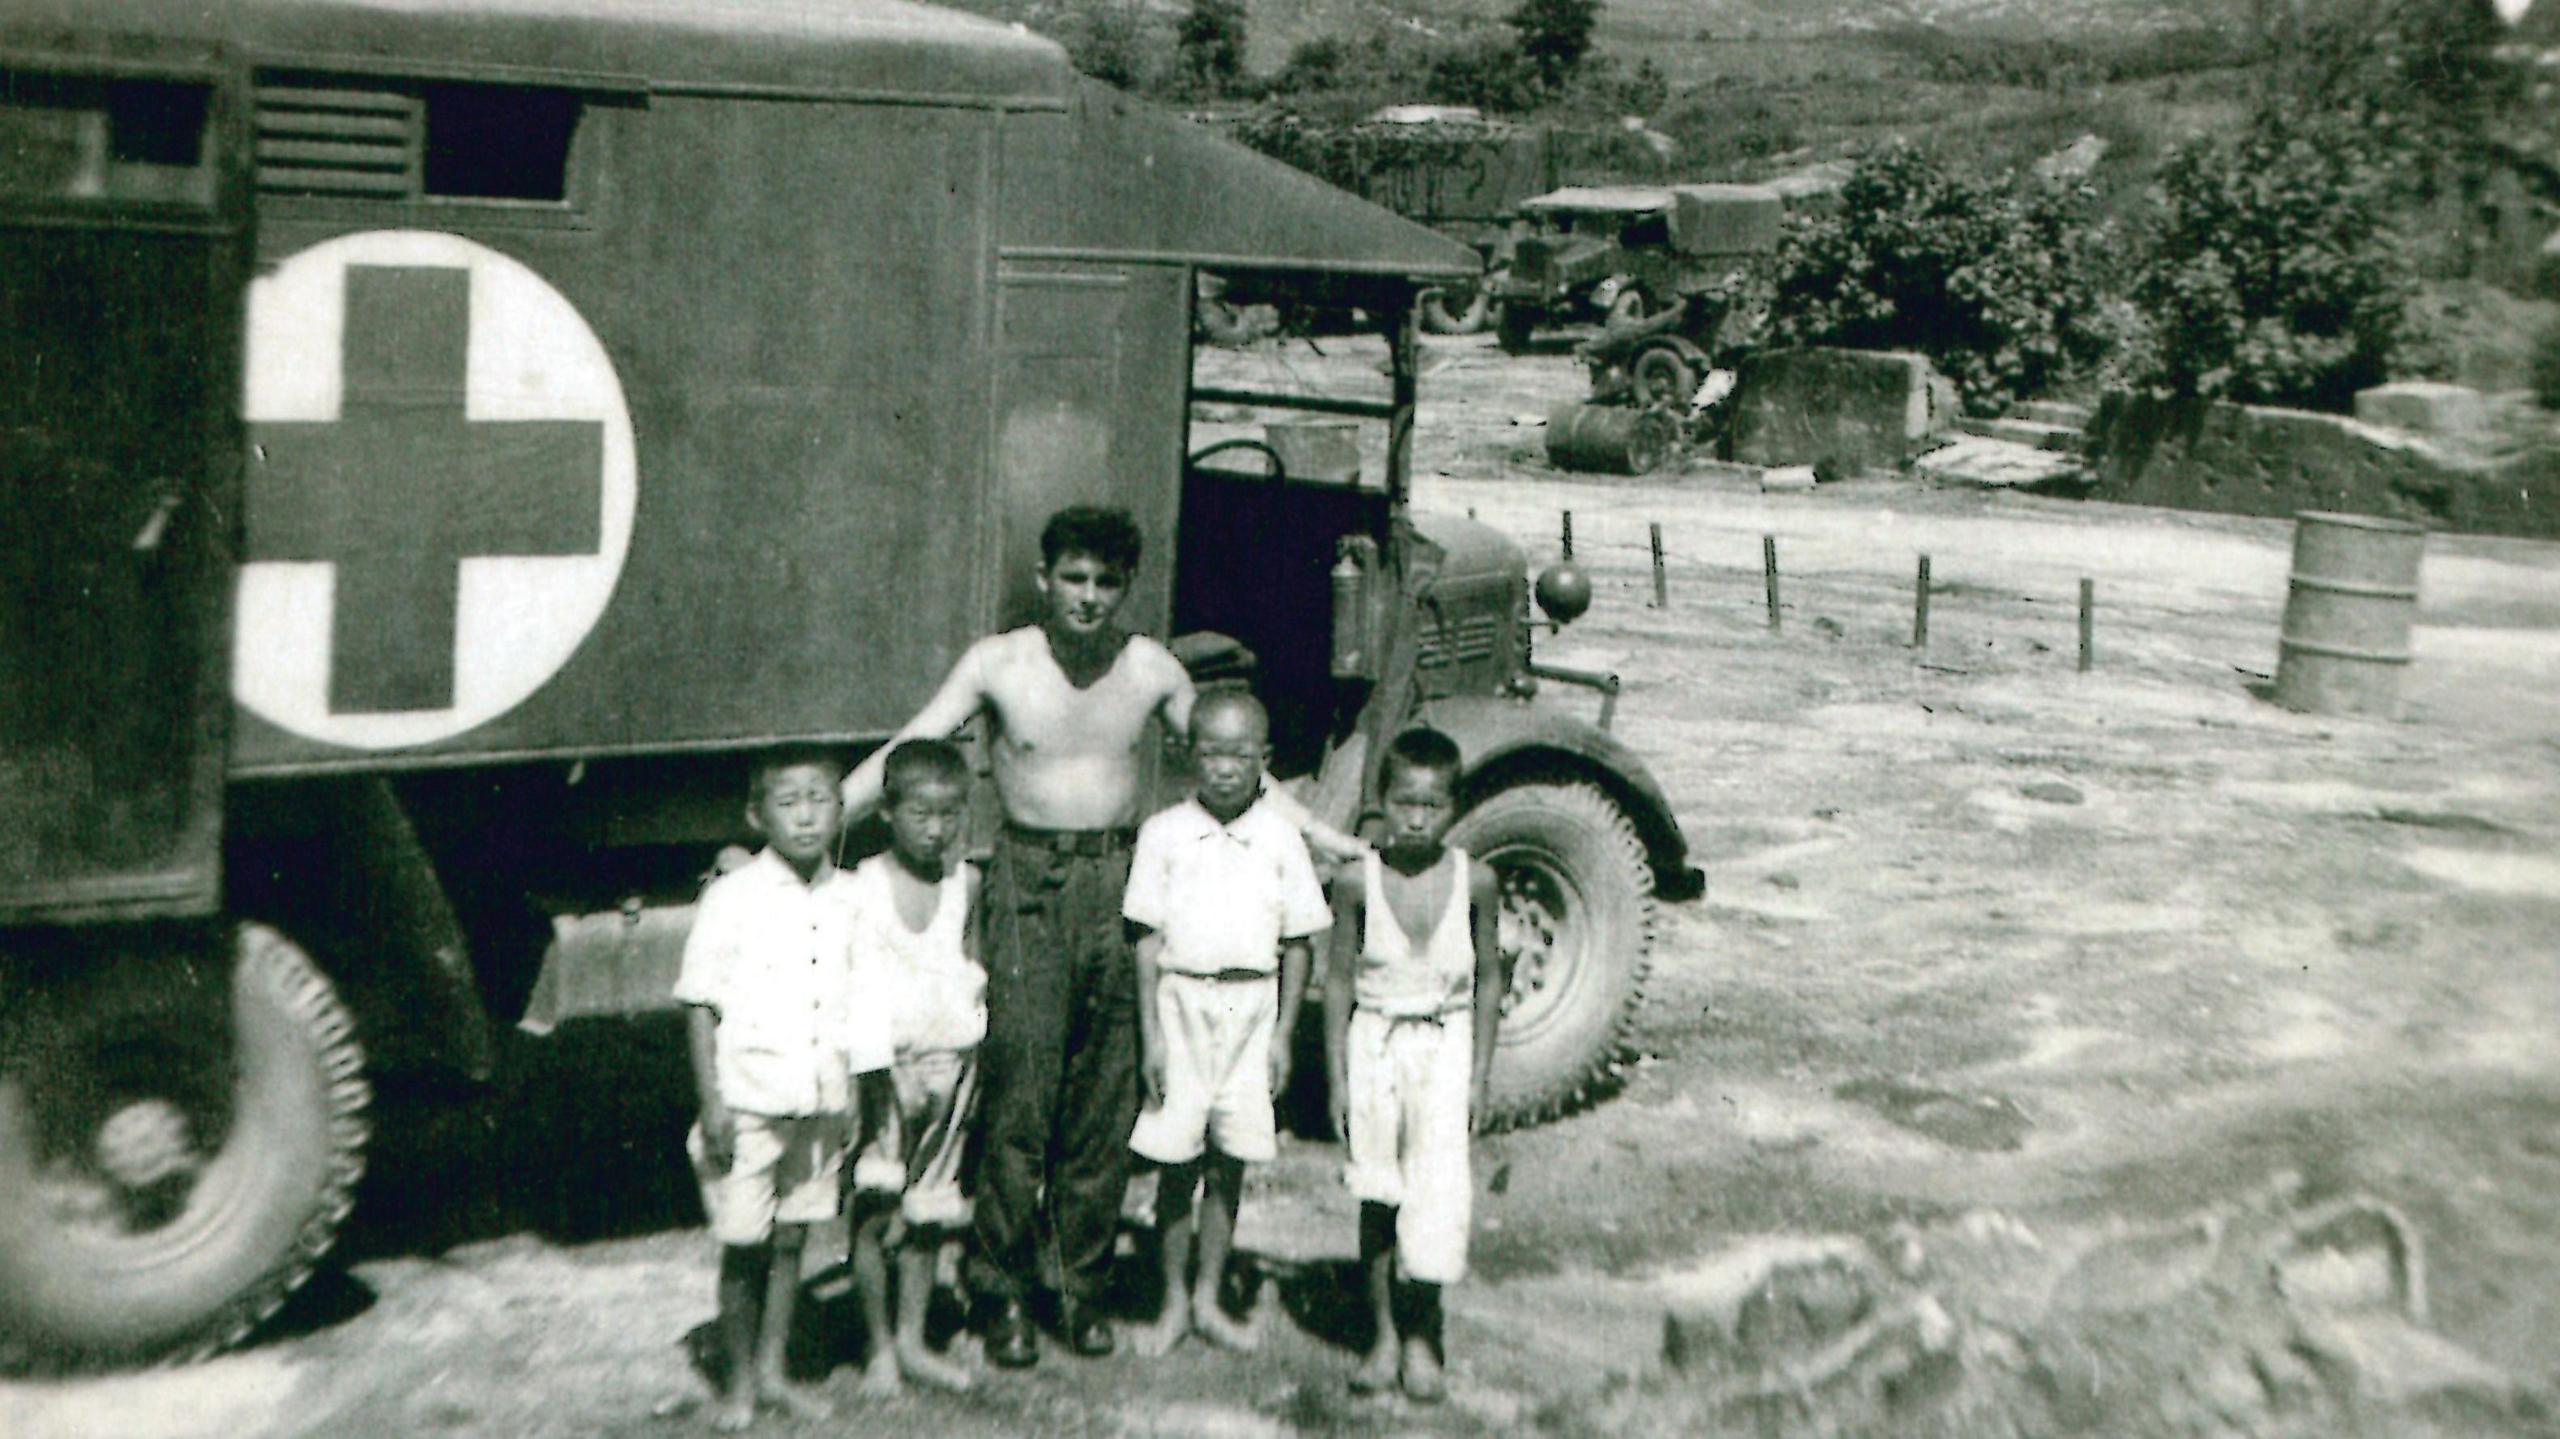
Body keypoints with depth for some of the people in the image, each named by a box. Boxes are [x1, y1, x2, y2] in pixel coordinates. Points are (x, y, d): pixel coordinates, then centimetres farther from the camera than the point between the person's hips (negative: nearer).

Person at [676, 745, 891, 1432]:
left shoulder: (850, 898, 4)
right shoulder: (733, 897, -8)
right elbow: (700, 1002, -6)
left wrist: (852, 1090, 13)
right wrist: (711, 1101, -11)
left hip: (820, 1100, 4)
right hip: (749, 1099, -4)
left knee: (792, 1238, 12)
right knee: (744, 1245, 3)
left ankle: (773, 1369, 24)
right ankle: (739, 1381, 17)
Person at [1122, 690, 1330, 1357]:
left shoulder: (1280, 839, 2)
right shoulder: (1164, 834, 0)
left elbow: (1296, 945, 6)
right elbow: (1148, 939, 0)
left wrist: (1283, 1033, 1)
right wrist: (1151, 1033, -5)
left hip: (1252, 1005, 1)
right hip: (1183, 999, -1)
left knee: (1229, 1163, 7)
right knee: (1175, 1162, 3)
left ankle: (1208, 1298, 20)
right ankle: (1174, 1301, 17)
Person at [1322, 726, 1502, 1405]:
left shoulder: (1473, 882, -4)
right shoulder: (1358, 882, -5)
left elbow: (1489, 979, 4)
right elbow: (1339, 980, 1)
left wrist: (1479, 1074, 2)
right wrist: (1337, 1077, 0)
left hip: (1445, 1046, 0)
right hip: (1374, 1042, 1)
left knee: (1438, 1190, -9)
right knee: (1376, 1194, 6)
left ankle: (1421, 1336, 4)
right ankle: (1384, 1333, 19)